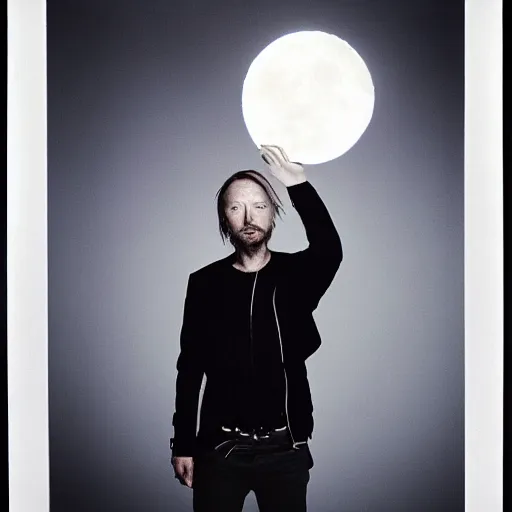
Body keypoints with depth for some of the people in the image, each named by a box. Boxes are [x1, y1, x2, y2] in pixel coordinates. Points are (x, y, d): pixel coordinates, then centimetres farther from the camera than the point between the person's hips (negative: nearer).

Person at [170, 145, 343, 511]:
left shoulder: (296, 274, 0)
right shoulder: (204, 283, 1)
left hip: (285, 447, 0)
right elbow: (189, 369, 4)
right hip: (221, 446, 0)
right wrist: (183, 444, 3)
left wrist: (299, 185, -35)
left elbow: (330, 252, -25)